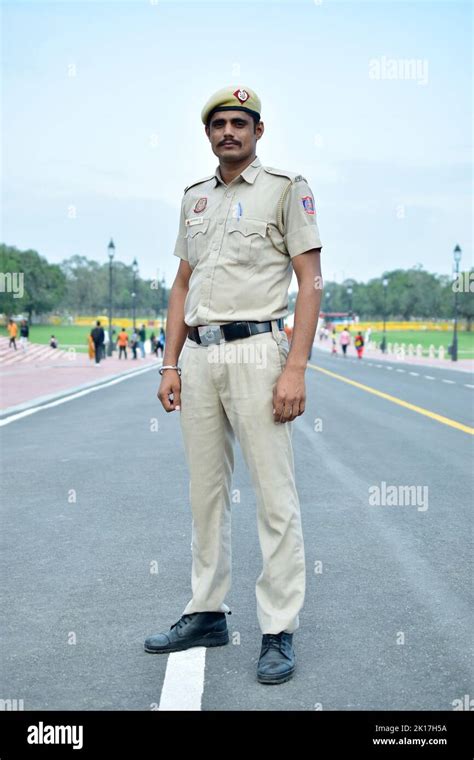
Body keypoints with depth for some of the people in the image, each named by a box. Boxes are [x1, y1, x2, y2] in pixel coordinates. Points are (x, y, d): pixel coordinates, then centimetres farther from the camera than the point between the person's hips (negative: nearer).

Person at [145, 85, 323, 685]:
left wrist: (295, 369, -15)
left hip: (255, 350, -6)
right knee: (205, 492, 11)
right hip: (198, 355, 6)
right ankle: (207, 614, 22)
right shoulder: (194, 198, 18)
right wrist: (170, 364, 9)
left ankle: (279, 631, 2)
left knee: (274, 495, -5)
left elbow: (310, 283, -6)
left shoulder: (286, 189, 1)